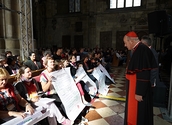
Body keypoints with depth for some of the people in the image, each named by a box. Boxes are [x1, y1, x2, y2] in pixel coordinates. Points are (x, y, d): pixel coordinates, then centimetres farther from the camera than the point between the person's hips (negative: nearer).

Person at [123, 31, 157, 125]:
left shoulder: (142, 50, -21)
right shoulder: (138, 49, 8)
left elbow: (143, 74, -25)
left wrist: (139, 92, -22)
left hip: (139, 90, -9)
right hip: (136, 87, 9)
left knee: (138, 113, 7)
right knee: (134, 112, 21)